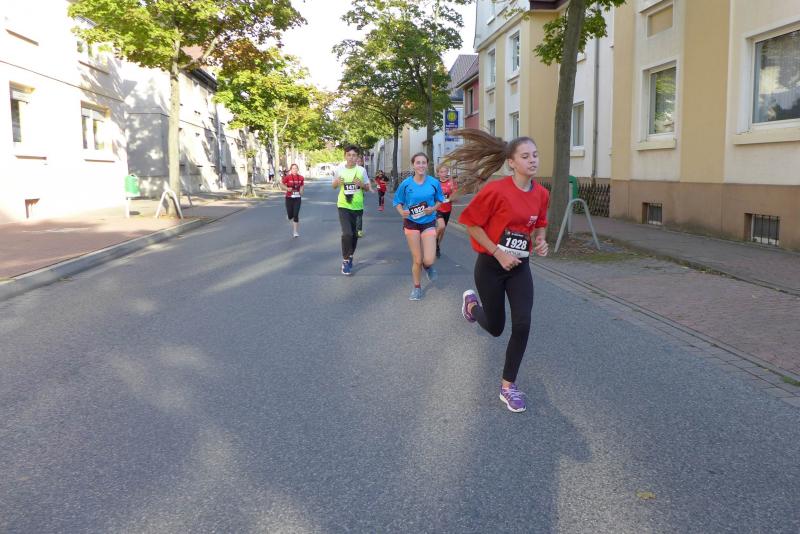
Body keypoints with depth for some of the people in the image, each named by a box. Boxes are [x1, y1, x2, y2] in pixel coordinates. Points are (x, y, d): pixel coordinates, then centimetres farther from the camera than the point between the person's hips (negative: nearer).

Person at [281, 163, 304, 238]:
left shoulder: (301, 178, 1)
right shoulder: (287, 177, -6)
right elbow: (282, 185, -4)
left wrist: (302, 190, -3)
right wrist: (287, 189, -21)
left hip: (297, 198, 1)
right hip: (289, 198, -1)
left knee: (296, 215, -9)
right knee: (290, 216, 5)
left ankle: (295, 232, -2)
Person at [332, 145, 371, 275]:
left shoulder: (361, 170, -2)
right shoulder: (339, 169, -4)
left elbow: (367, 188, 7)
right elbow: (333, 186, 10)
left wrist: (361, 184, -15)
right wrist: (337, 182, -13)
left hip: (358, 207, 2)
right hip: (344, 206, -2)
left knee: (354, 235, 12)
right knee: (347, 233, -17)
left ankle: (350, 256, 36)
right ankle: (345, 260, -1)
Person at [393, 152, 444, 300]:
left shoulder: (434, 183, -6)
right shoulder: (406, 183, -7)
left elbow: (439, 200, 8)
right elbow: (397, 202, 3)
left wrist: (433, 208, -13)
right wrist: (401, 212, -18)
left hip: (429, 223, 0)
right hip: (411, 223, 0)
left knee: (429, 260, -11)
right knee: (417, 260, 4)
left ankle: (428, 266, 28)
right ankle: (416, 287, 27)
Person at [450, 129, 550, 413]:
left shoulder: (541, 194, -3)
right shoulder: (496, 190, -20)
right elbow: (471, 222, -14)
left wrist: (539, 242, -7)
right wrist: (498, 253, -18)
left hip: (520, 267, 4)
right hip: (491, 266, -4)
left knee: (522, 325, -8)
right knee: (495, 328, 11)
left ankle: (508, 386, 9)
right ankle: (472, 302, 47)